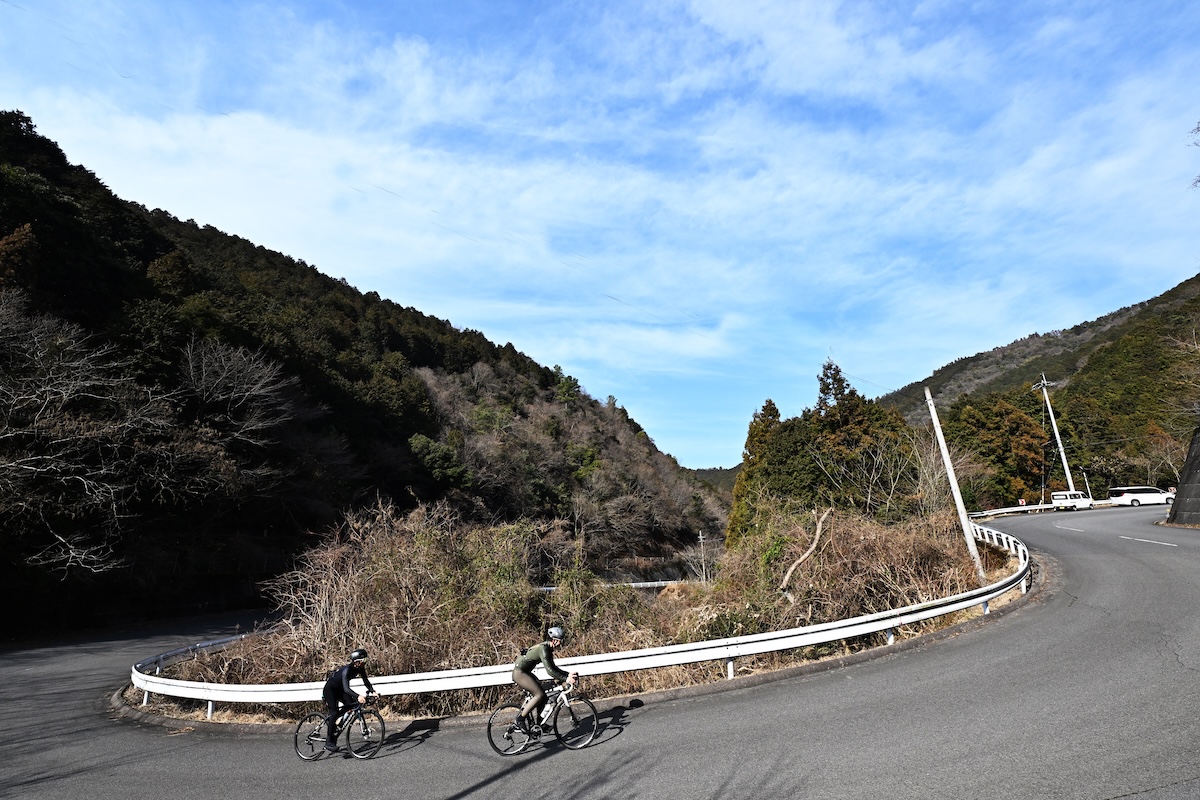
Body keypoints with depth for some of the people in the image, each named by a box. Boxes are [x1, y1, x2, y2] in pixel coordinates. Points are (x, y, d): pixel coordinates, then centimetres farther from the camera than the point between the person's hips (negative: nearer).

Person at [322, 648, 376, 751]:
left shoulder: (360, 668, -15)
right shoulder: (347, 670, -36)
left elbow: (366, 680, -10)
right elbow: (346, 688, -46)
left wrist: (372, 691, -26)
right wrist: (358, 696, -60)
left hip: (340, 689, 7)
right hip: (330, 689, -7)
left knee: (351, 706, -10)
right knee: (334, 713, -18)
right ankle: (329, 742, -9)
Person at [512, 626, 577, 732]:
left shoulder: (548, 649, 6)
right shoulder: (543, 649, -23)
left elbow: (553, 667, 11)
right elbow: (549, 670, -29)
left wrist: (568, 674, 1)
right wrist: (565, 679, -30)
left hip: (525, 672, 10)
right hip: (519, 673, -10)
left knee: (542, 695, 5)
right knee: (540, 694, -17)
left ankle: (535, 723, 14)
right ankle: (520, 718, -6)